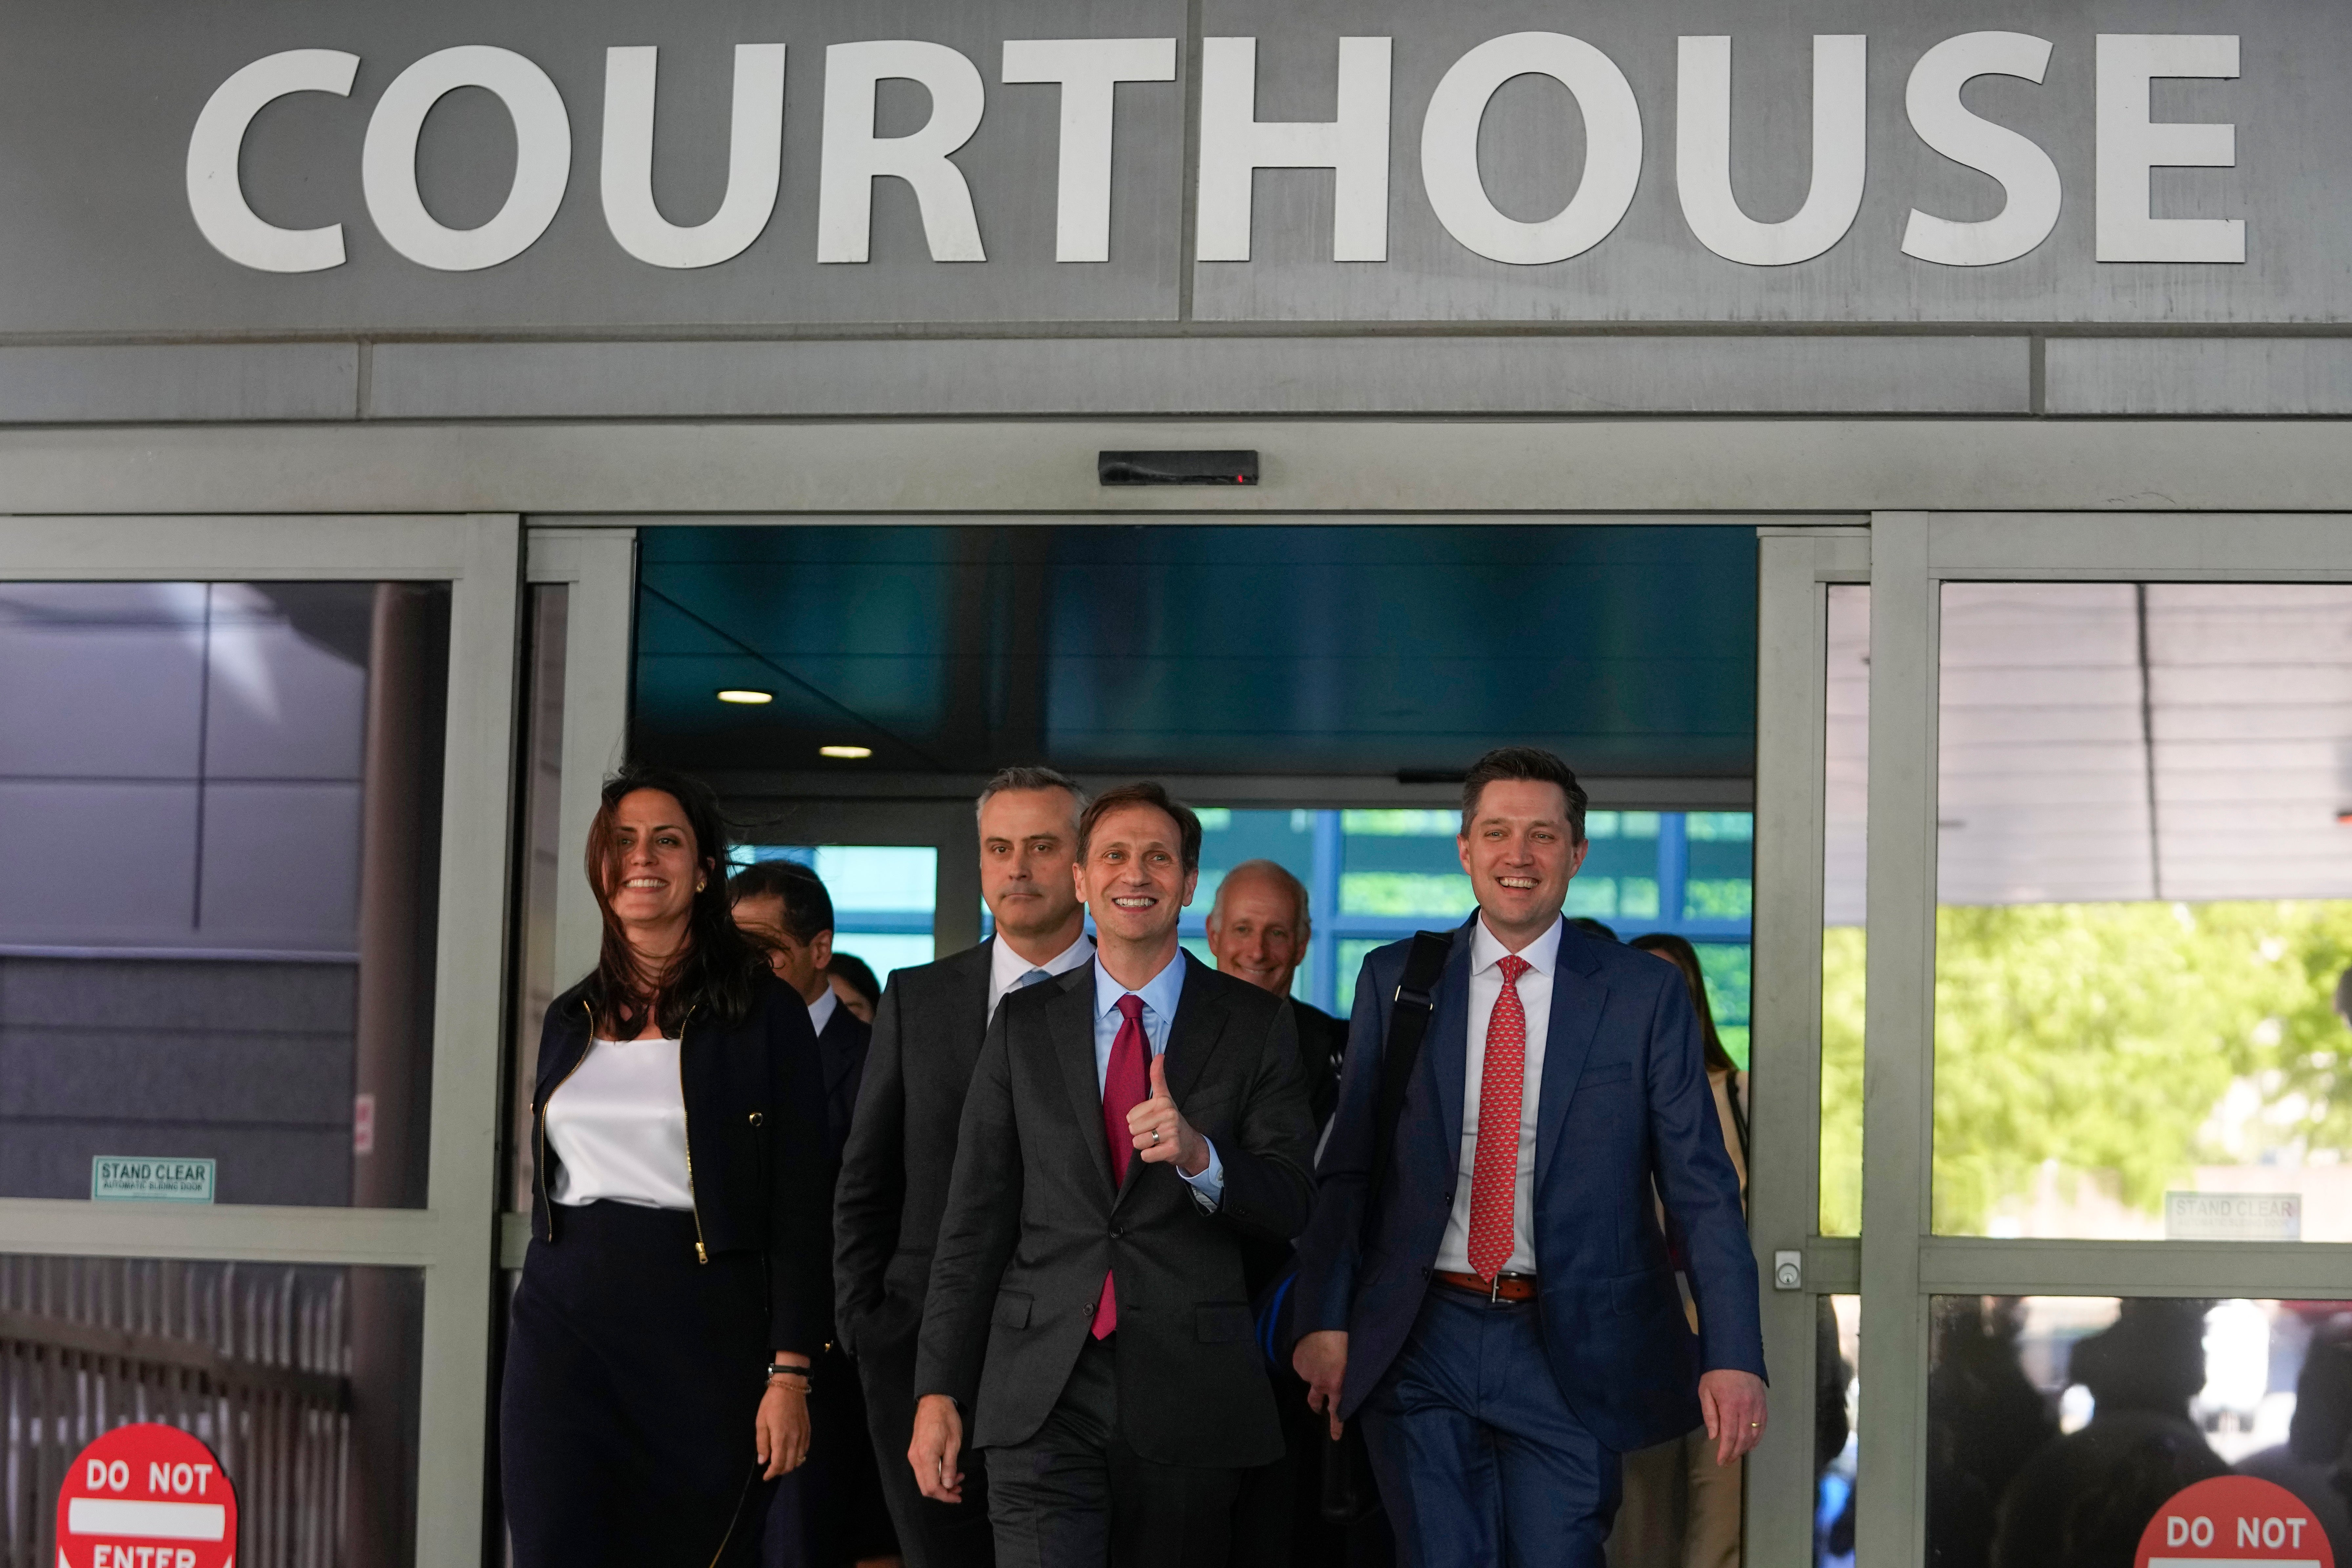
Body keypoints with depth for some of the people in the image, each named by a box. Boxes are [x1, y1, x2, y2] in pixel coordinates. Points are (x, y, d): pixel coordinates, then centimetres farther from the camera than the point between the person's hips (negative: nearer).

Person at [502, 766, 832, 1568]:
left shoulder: (763, 1013, -1)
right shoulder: (572, 1019, 14)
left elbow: (800, 1206, -5)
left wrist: (789, 1374, -11)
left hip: (703, 1325, -4)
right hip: (565, 1319, 4)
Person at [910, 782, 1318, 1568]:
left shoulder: (1256, 1024, 4)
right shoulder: (1024, 1022, 9)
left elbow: (1290, 1207, 0)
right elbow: (975, 1217, 7)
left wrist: (1198, 1155, -21)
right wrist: (939, 1391, 2)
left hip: (1191, 1394, 0)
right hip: (1043, 1398, 0)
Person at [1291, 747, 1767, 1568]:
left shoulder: (1644, 994, 2)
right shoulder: (1395, 980, 7)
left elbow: (1700, 1185, 0)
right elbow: (1345, 1165, 8)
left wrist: (1733, 1355, -9)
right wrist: (1325, 1321, -2)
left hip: (1571, 1349, -1)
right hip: (1421, 1344, 1)